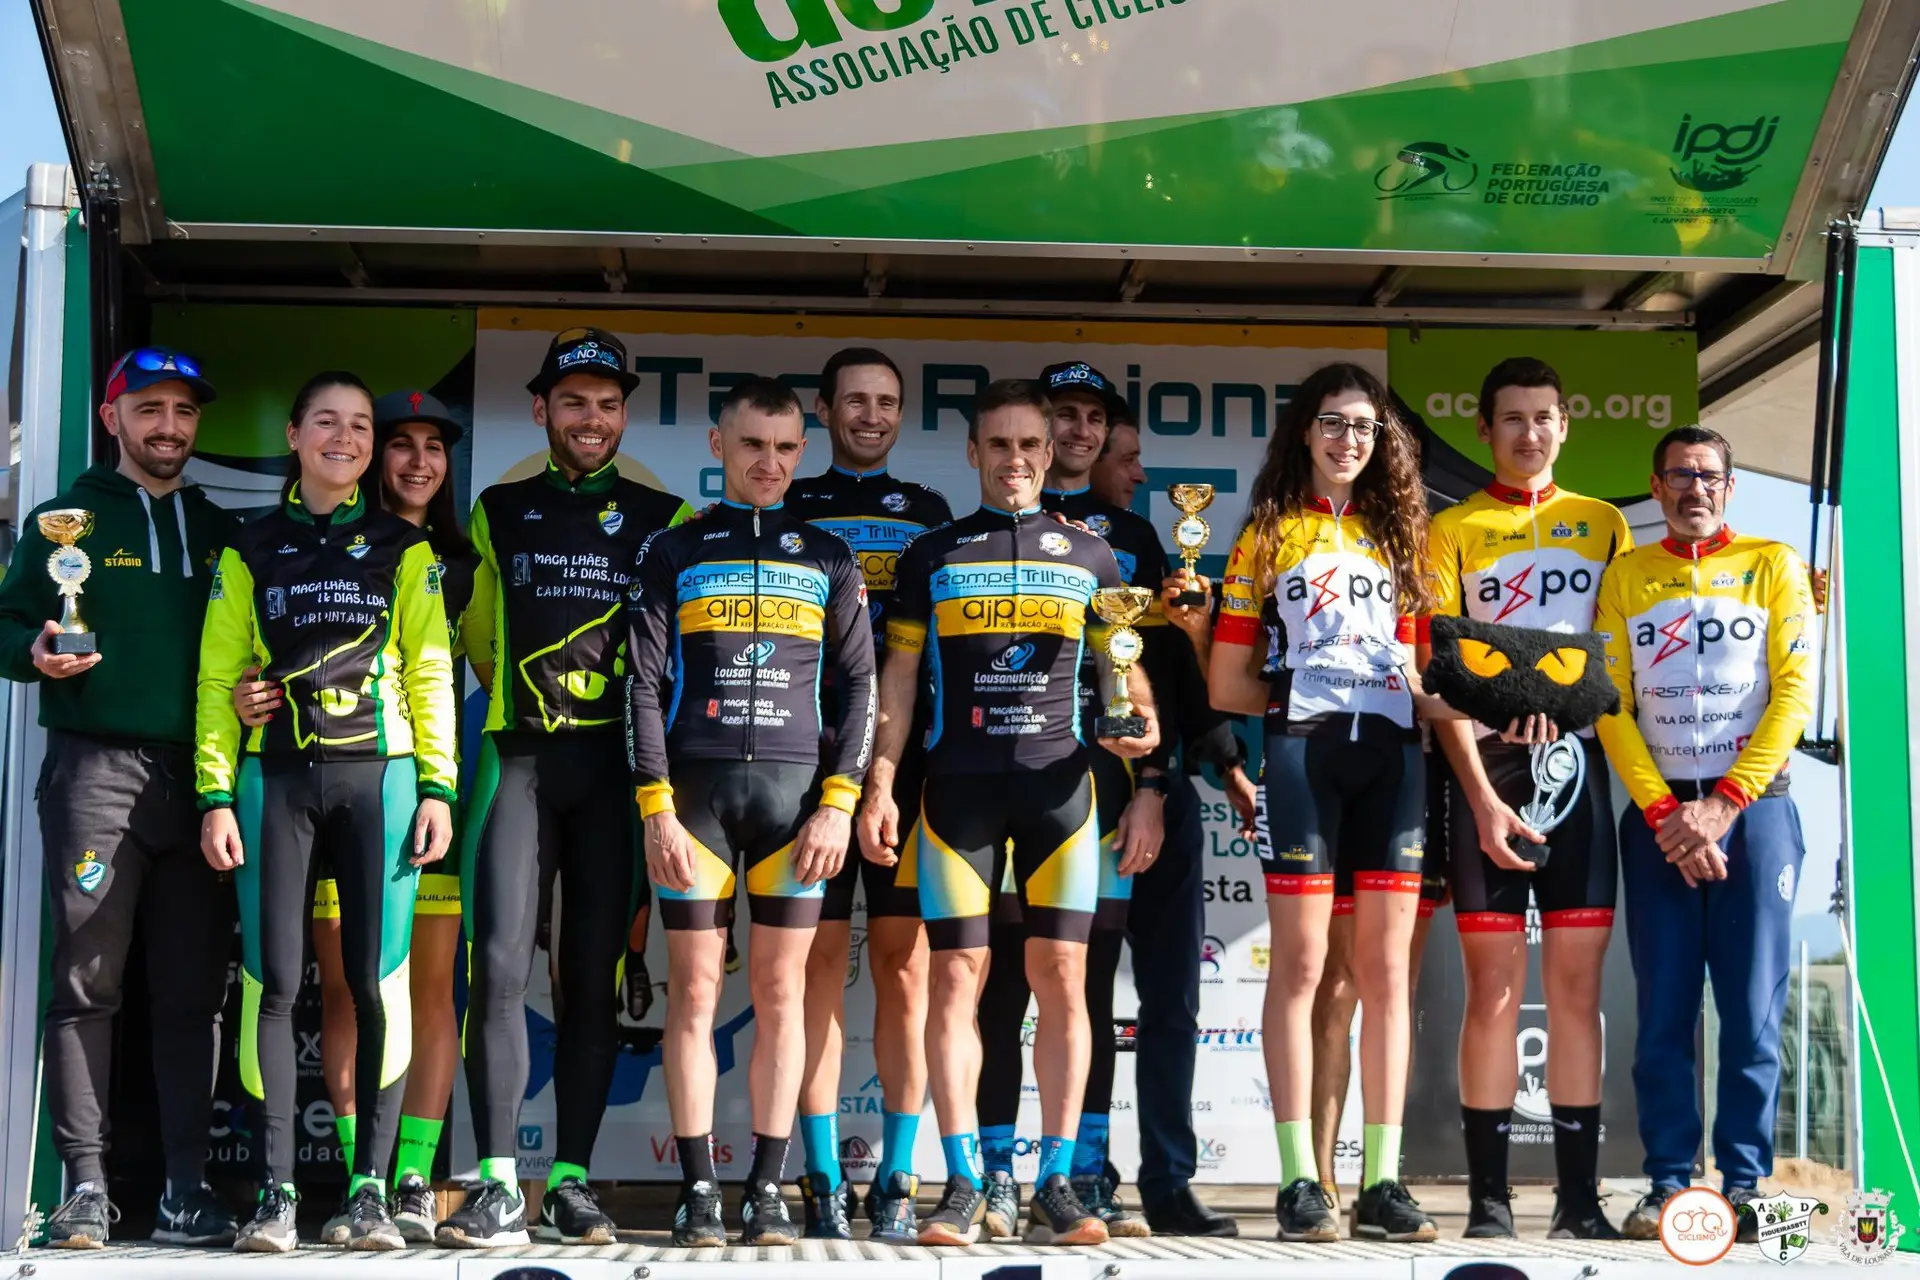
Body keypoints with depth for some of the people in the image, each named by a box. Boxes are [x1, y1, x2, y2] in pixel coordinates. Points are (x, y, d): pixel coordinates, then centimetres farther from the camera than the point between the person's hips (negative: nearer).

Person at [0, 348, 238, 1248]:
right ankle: (85, 1184, -1)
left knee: (194, 988, 1)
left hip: (198, 776, 3)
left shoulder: (219, 531, 19)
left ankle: (187, 1188, 4)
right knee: (86, 980, -5)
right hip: (96, 769, -3)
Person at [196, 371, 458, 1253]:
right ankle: (275, 1191, 1)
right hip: (275, 776, 1)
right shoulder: (251, 551, 12)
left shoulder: (403, 549, 11)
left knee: (378, 983, -4)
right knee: (273, 981, -4)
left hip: (378, 776, 0)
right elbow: (219, 678, 8)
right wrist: (216, 795, -1)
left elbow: (431, 673, 6)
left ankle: (370, 1188, 2)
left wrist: (437, 786, -3)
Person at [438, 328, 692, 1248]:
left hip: (616, 766, 0)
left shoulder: (664, 520, 10)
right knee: (499, 964, -12)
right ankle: (498, 1187, -11)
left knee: (594, 978, 1)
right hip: (519, 758, 0)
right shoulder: (498, 514, 14)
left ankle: (571, 1183, 7)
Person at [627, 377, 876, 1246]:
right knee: (694, 990, -2)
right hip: (695, 787, -1)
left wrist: (838, 802, -3)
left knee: (782, 993, 1)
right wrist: (656, 807, -5)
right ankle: (698, 1189, 3)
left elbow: (859, 686, 9)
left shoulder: (828, 559, 12)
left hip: (797, 790, 1)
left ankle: (767, 1192, 6)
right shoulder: (673, 554, 10)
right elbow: (645, 683, 4)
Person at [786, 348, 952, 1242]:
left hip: (907, 757, 1)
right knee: (819, 958, -3)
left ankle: (897, 1178, 4)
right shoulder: (788, 511, 12)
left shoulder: (930, 514, 16)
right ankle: (823, 1177, 2)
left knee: (903, 960, -1)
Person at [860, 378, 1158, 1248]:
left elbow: (1124, 666, 14)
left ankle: (1055, 1188, -1)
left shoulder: (1089, 556, 12)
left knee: (1061, 978, -4)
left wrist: (1142, 720, -7)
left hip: (1058, 784, 0)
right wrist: (880, 785, 1)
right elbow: (899, 678, 10)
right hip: (958, 784, 0)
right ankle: (962, 1187, -1)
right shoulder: (932, 556, 11)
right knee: (957, 978, -4)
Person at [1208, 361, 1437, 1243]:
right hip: (1302, 750, -3)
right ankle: (1299, 1180, -2)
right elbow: (1227, 683, 6)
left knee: (1386, 970, 1)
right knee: (1301, 964, -5)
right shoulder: (1269, 535, 8)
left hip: (1391, 751, 3)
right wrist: (1298, 701, -1)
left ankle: (1383, 1180, 3)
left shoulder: (1397, 534, 18)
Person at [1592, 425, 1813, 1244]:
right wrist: (1665, 813, -9)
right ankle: (1668, 1183, 4)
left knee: (1752, 1008, -4)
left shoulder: (1773, 565, 6)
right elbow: (1612, 705, 3)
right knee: (1663, 1009, -1)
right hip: (1658, 813, 1)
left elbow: (1794, 690, -2)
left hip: (1754, 808, -1)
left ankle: (1744, 1184, 2)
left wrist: (1724, 805, -11)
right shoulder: (1625, 577, 10)